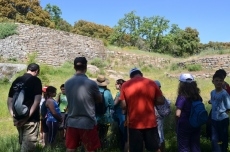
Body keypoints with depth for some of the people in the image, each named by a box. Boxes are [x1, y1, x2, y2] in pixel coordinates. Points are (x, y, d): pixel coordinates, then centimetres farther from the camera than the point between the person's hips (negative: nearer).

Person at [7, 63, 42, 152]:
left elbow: (9, 100, 10)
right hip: (31, 118, -6)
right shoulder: (36, 80, -6)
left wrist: (13, 115, 3)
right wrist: (28, 116, -18)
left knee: (23, 143, 20)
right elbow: (37, 100, -17)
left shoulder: (16, 81, 12)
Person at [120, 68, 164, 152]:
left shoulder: (125, 85, -3)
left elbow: (124, 106, -5)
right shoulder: (151, 83, 0)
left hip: (134, 124, -1)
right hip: (150, 122, 1)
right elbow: (161, 101, 0)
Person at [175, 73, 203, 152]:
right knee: (195, 145, 17)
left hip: (184, 125, -5)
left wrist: (177, 122, -3)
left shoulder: (182, 97, -17)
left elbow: (178, 114, -20)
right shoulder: (197, 97, 0)